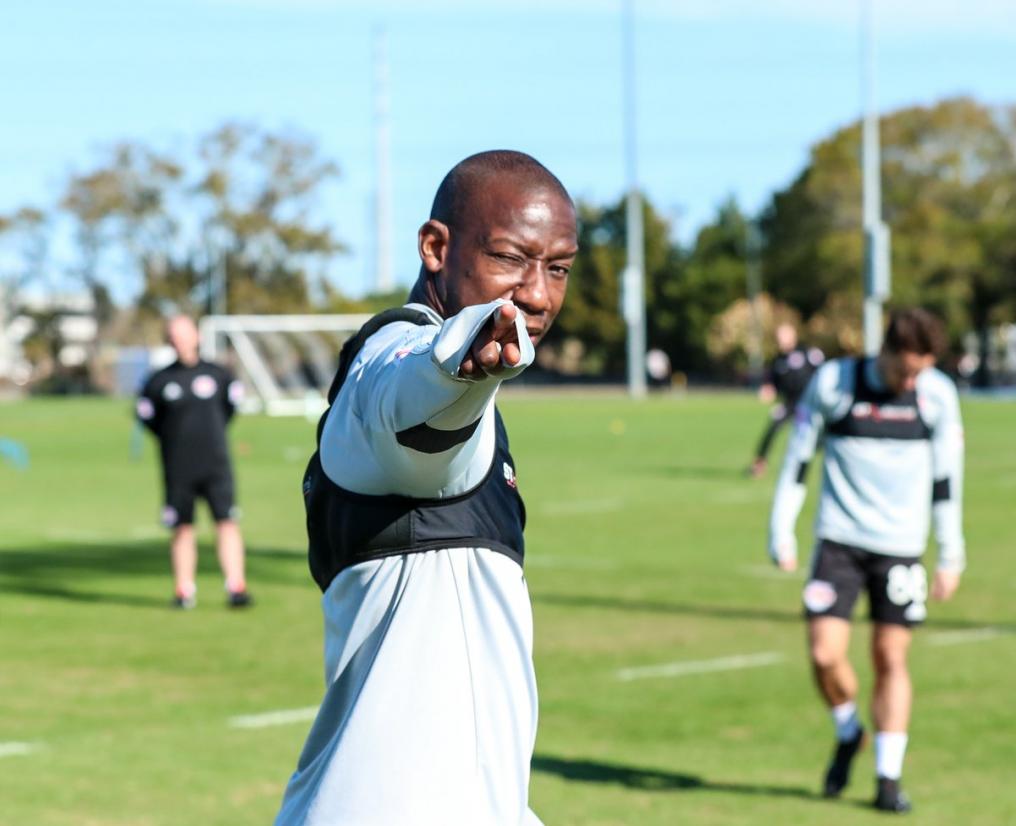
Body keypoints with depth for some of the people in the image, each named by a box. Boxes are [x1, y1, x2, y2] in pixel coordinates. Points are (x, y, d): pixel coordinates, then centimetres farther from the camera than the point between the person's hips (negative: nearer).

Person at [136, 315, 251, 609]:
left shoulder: (217, 375, 2)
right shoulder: (159, 381, 0)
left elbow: (233, 399, 19)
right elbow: (146, 414, 11)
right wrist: (170, 439, 8)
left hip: (216, 463, 0)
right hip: (178, 467, 0)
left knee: (227, 522, -9)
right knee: (183, 528, 4)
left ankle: (236, 586, -8)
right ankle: (184, 589, 13)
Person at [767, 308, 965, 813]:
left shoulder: (938, 394, -2)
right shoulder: (832, 383, -7)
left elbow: (946, 478, 6)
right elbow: (798, 459, 2)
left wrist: (951, 556, 7)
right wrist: (781, 532, -1)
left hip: (900, 546, 1)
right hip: (838, 540, -1)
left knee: (891, 659, 1)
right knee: (824, 654, -10)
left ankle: (889, 779, 11)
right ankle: (848, 736, 19)